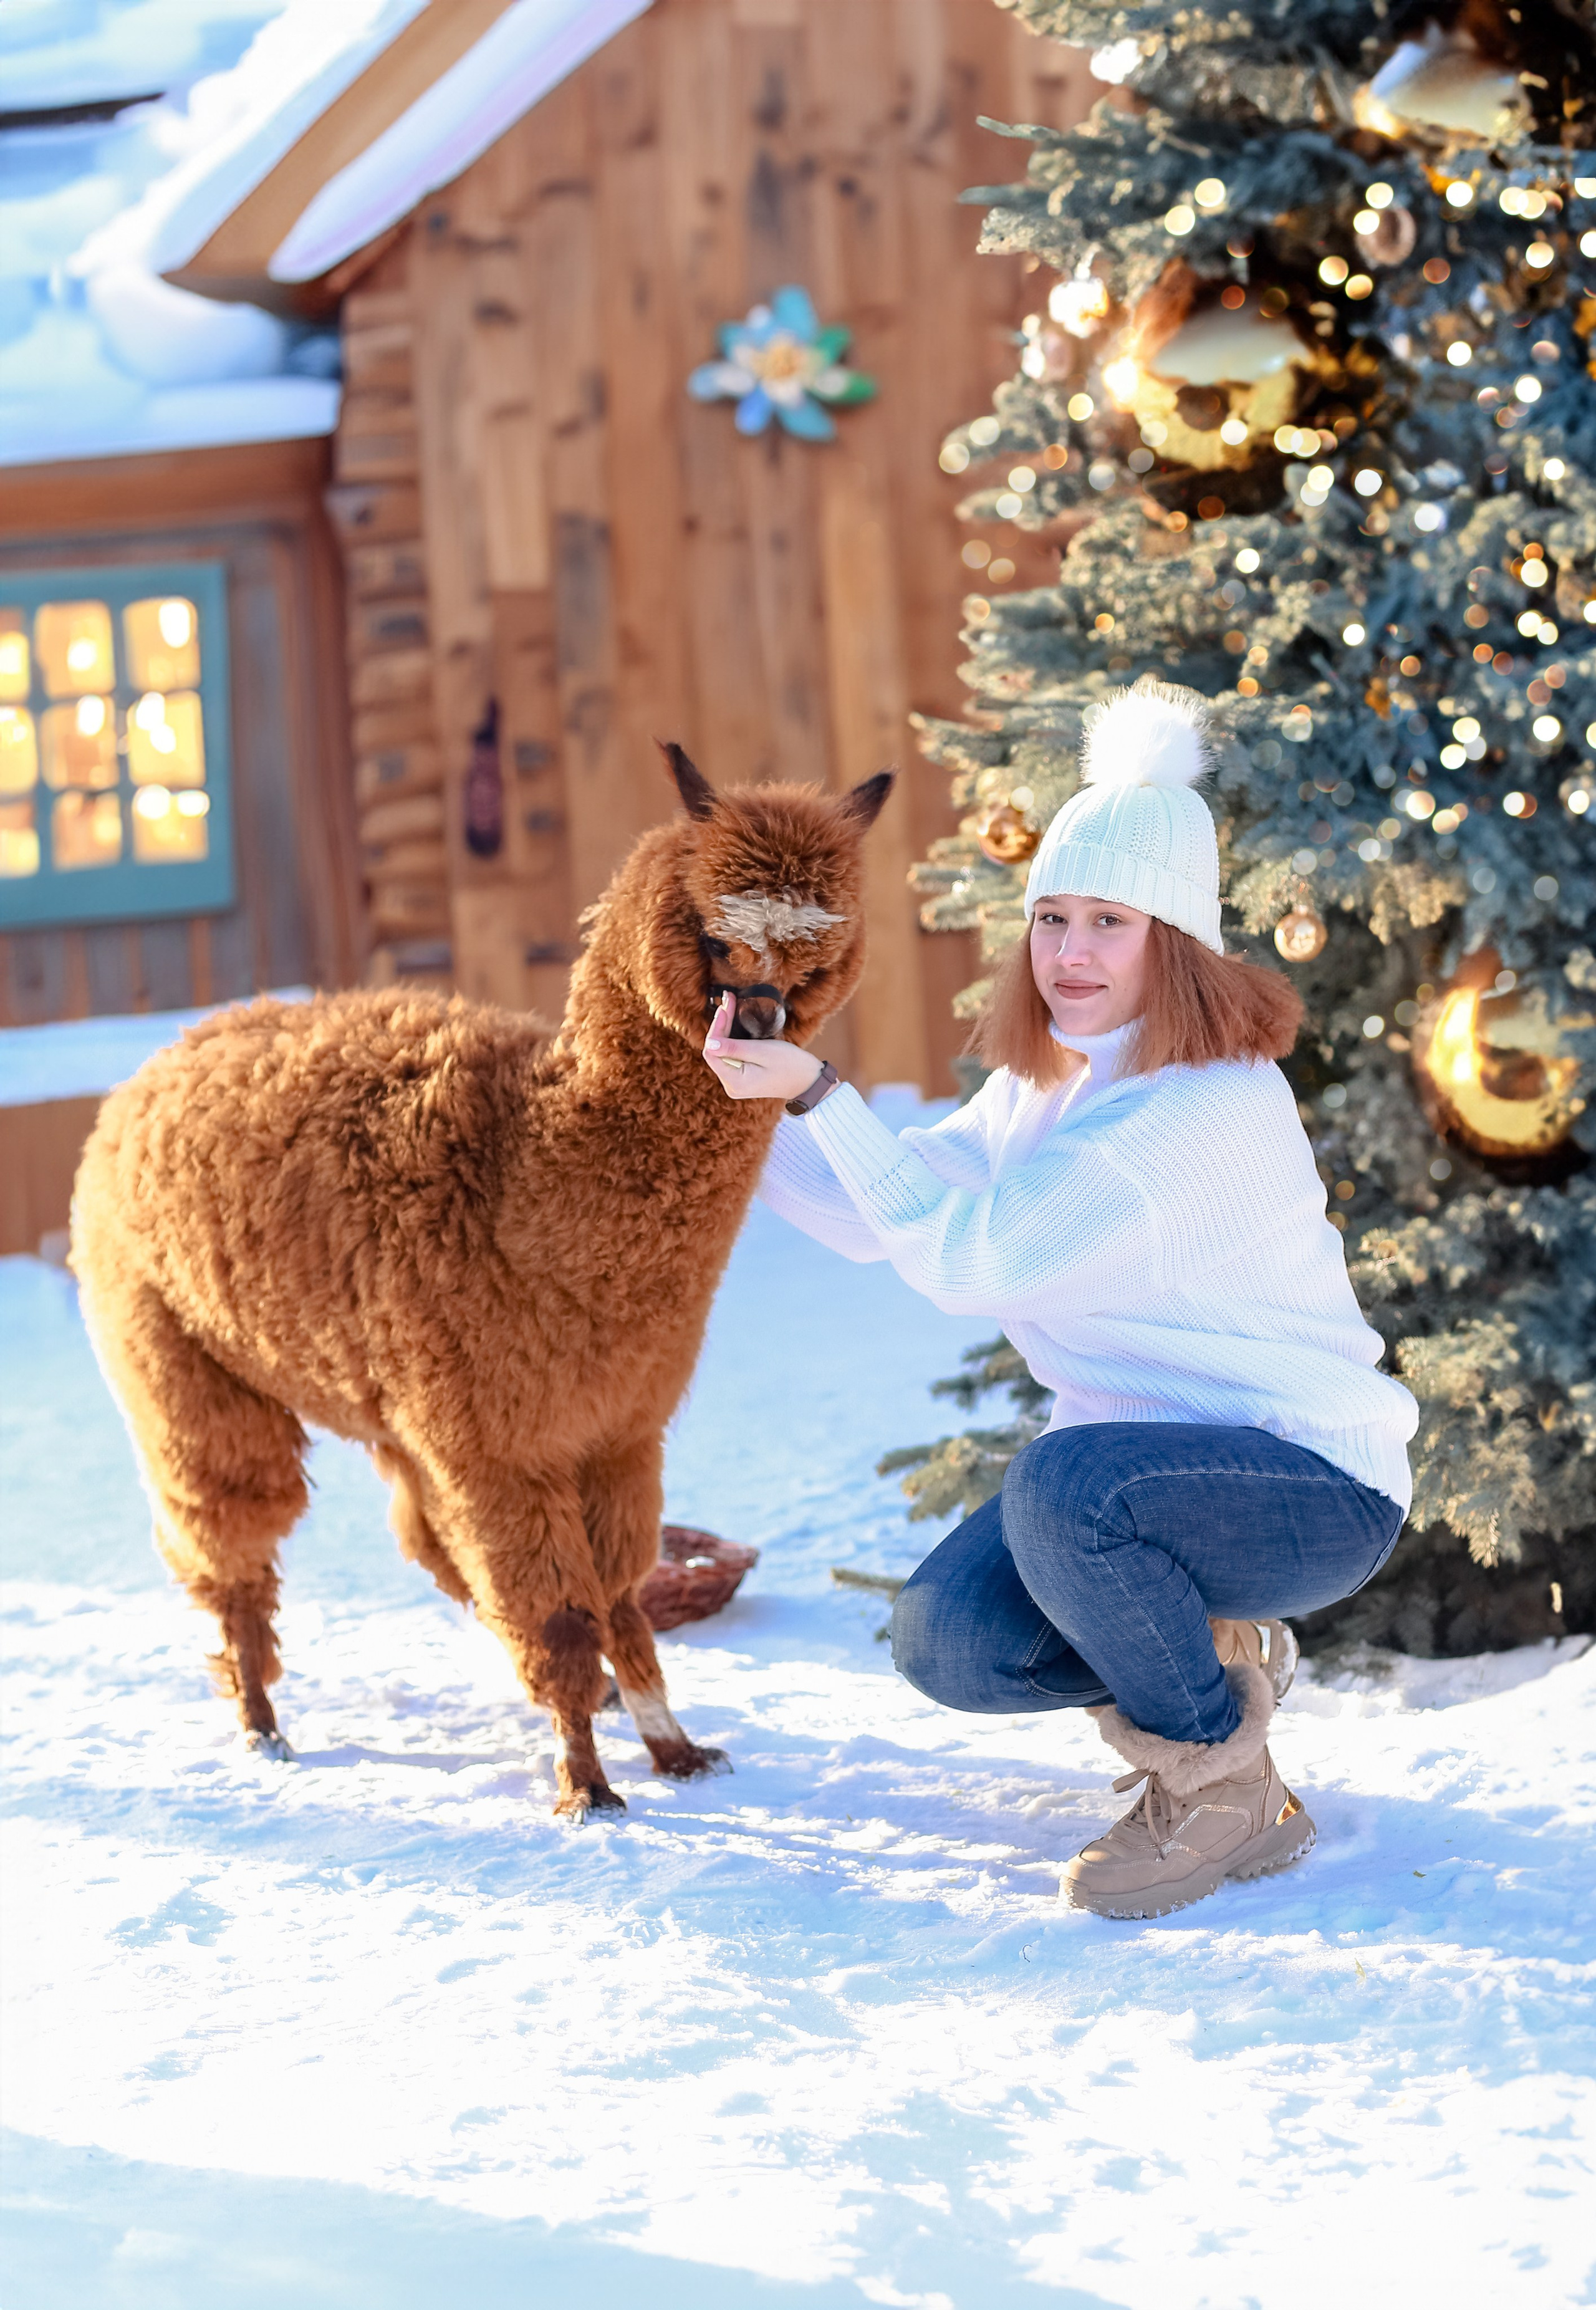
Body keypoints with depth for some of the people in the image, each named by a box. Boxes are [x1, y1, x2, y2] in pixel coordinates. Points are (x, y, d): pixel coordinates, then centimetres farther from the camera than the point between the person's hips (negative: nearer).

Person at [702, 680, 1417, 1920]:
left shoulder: (1213, 1107, -24)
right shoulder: (1045, 1086, 5)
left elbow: (970, 1258, -27)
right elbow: (875, 1216, 13)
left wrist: (821, 1095, -25)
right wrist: (741, 1100, 1)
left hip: (1318, 1489, -9)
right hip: (1156, 1458, 9)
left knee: (1063, 1483, -36)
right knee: (947, 1643, -7)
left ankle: (1226, 1799, -14)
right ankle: (1223, 1657, 19)